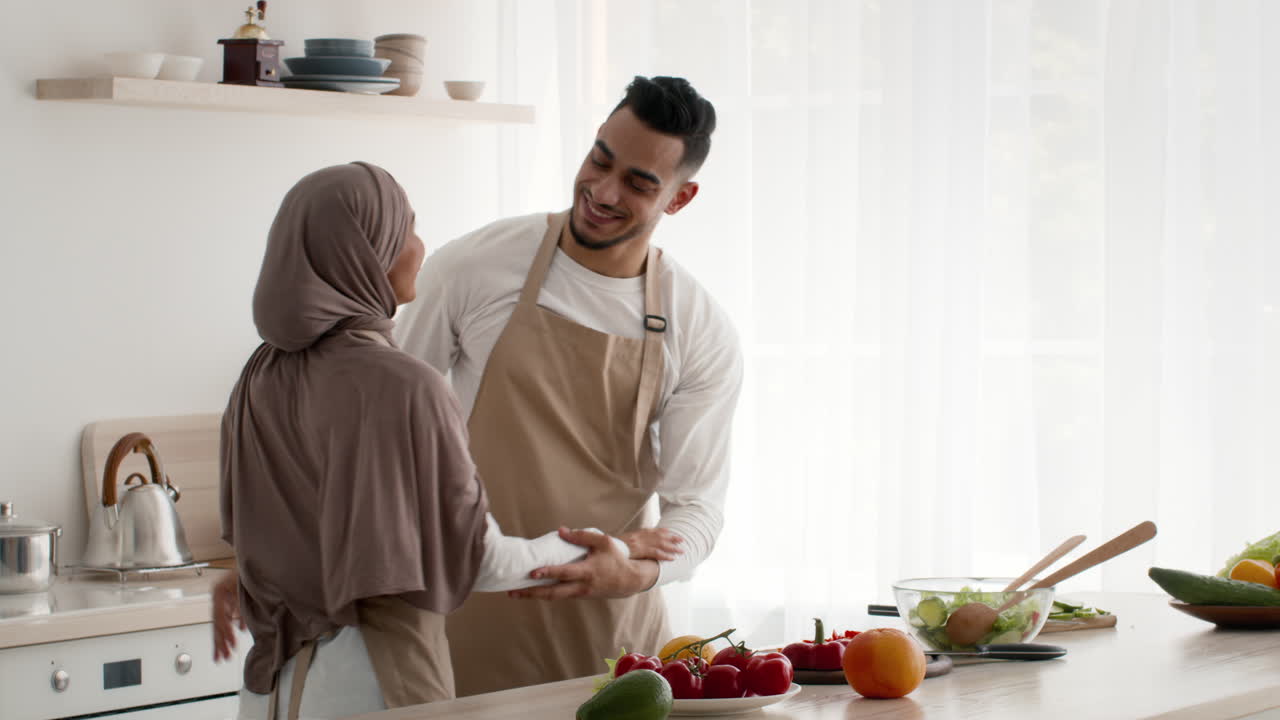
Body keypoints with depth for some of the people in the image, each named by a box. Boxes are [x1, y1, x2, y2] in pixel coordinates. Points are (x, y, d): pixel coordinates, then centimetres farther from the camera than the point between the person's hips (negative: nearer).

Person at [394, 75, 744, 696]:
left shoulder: (704, 335, -3)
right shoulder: (474, 268, -6)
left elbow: (696, 503, -3)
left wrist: (634, 573, -25)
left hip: (612, 624, 1)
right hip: (471, 621, -1)